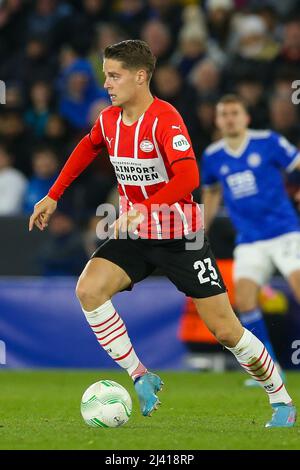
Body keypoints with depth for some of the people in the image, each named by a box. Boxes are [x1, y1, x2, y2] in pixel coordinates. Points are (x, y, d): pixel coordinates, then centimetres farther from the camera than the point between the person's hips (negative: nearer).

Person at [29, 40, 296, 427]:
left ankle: (281, 402, 16)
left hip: (180, 237, -6)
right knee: (88, 290, -21)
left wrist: (143, 209, -45)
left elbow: (188, 177, -35)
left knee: (225, 330, -4)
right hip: (134, 236, 6)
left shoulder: (164, 119, -21)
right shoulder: (108, 119, 1)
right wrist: (53, 197, 21)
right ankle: (141, 377, -8)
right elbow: (87, 148, 24)